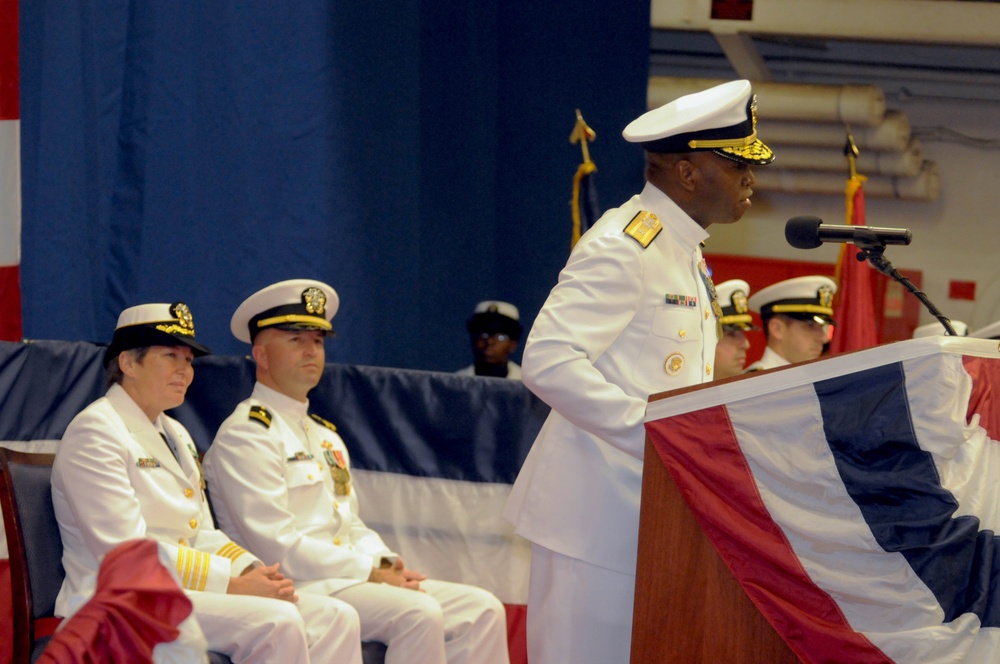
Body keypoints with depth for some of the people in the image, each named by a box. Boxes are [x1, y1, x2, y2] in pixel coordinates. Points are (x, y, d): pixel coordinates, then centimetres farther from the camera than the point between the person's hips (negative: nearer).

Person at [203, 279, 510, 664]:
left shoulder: (326, 436, 24)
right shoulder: (245, 435, -6)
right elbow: (276, 544, -15)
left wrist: (386, 564, 2)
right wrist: (371, 573, -16)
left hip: (347, 576, 9)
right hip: (296, 587, -9)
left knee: (481, 609, -9)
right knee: (419, 614, -30)